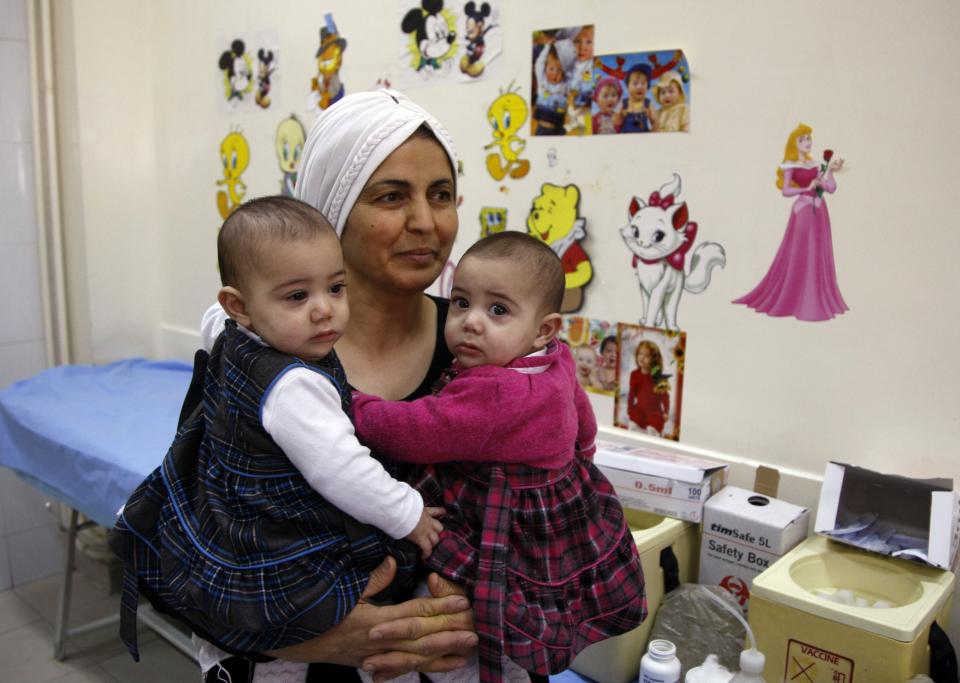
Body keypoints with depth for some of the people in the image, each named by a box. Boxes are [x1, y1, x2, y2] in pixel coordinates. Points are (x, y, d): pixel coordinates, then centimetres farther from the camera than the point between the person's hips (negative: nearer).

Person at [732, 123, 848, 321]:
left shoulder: (815, 165, 13)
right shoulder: (791, 166, -2)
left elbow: (831, 188, 7)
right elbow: (785, 191, -11)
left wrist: (830, 170, -6)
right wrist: (807, 188, -16)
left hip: (819, 212, 6)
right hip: (803, 211, -6)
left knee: (820, 256, 6)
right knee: (799, 255, -3)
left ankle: (818, 300, 13)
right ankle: (796, 301, 6)